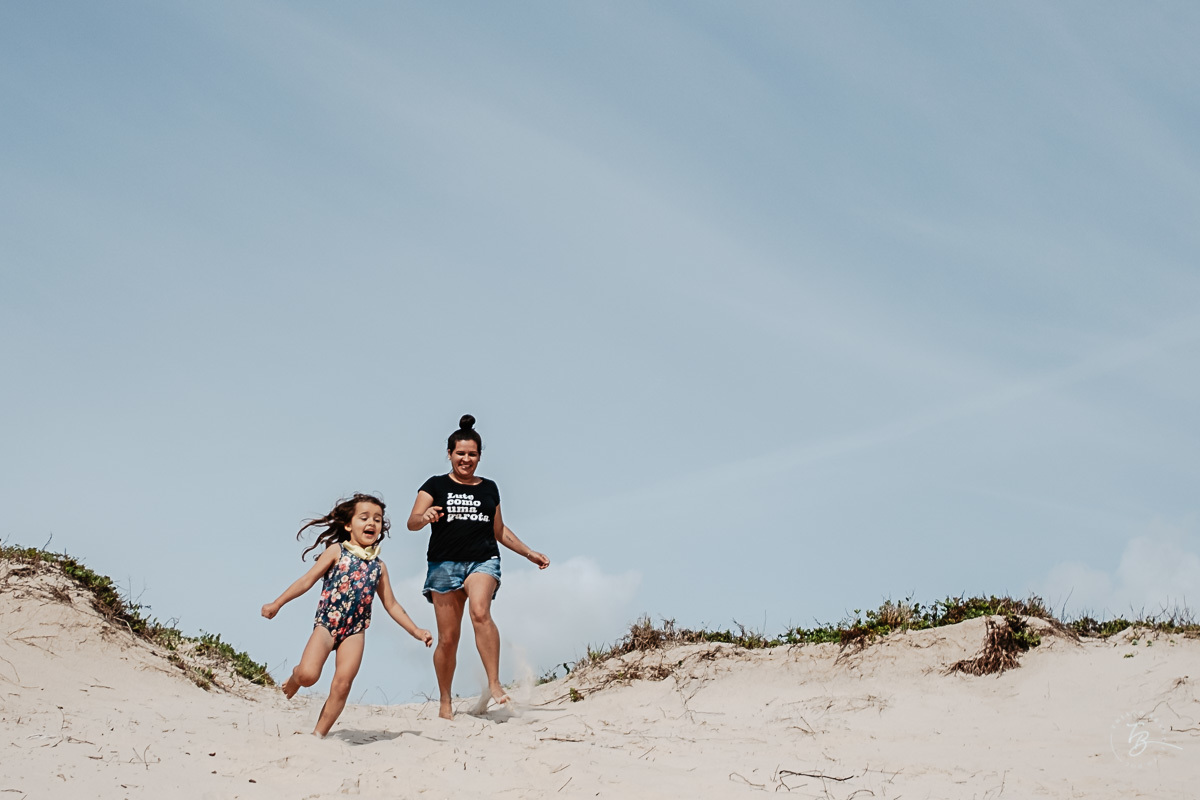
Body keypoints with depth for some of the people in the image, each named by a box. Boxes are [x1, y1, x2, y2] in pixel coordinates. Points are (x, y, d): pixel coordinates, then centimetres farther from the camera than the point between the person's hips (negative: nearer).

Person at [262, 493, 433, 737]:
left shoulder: (378, 566, 14)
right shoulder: (337, 551, 4)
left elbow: (391, 605, 19)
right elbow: (308, 580, 1)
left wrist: (415, 631, 12)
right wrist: (277, 604, -6)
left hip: (355, 630, 3)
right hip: (326, 623, -3)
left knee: (342, 686, -9)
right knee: (308, 675, -20)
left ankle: (319, 735, 2)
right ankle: (296, 676, 16)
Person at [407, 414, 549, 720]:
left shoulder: (489, 488, 17)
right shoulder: (436, 486, 8)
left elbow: (500, 531, 28)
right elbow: (412, 522, -4)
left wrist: (529, 552, 22)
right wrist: (425, 517, -26)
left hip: (483, 560, 1)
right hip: (444, 564, -1)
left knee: (480, 613, -29)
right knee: (448, 638, 0)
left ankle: (494, 683, -30)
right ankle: (445, 703, 16)